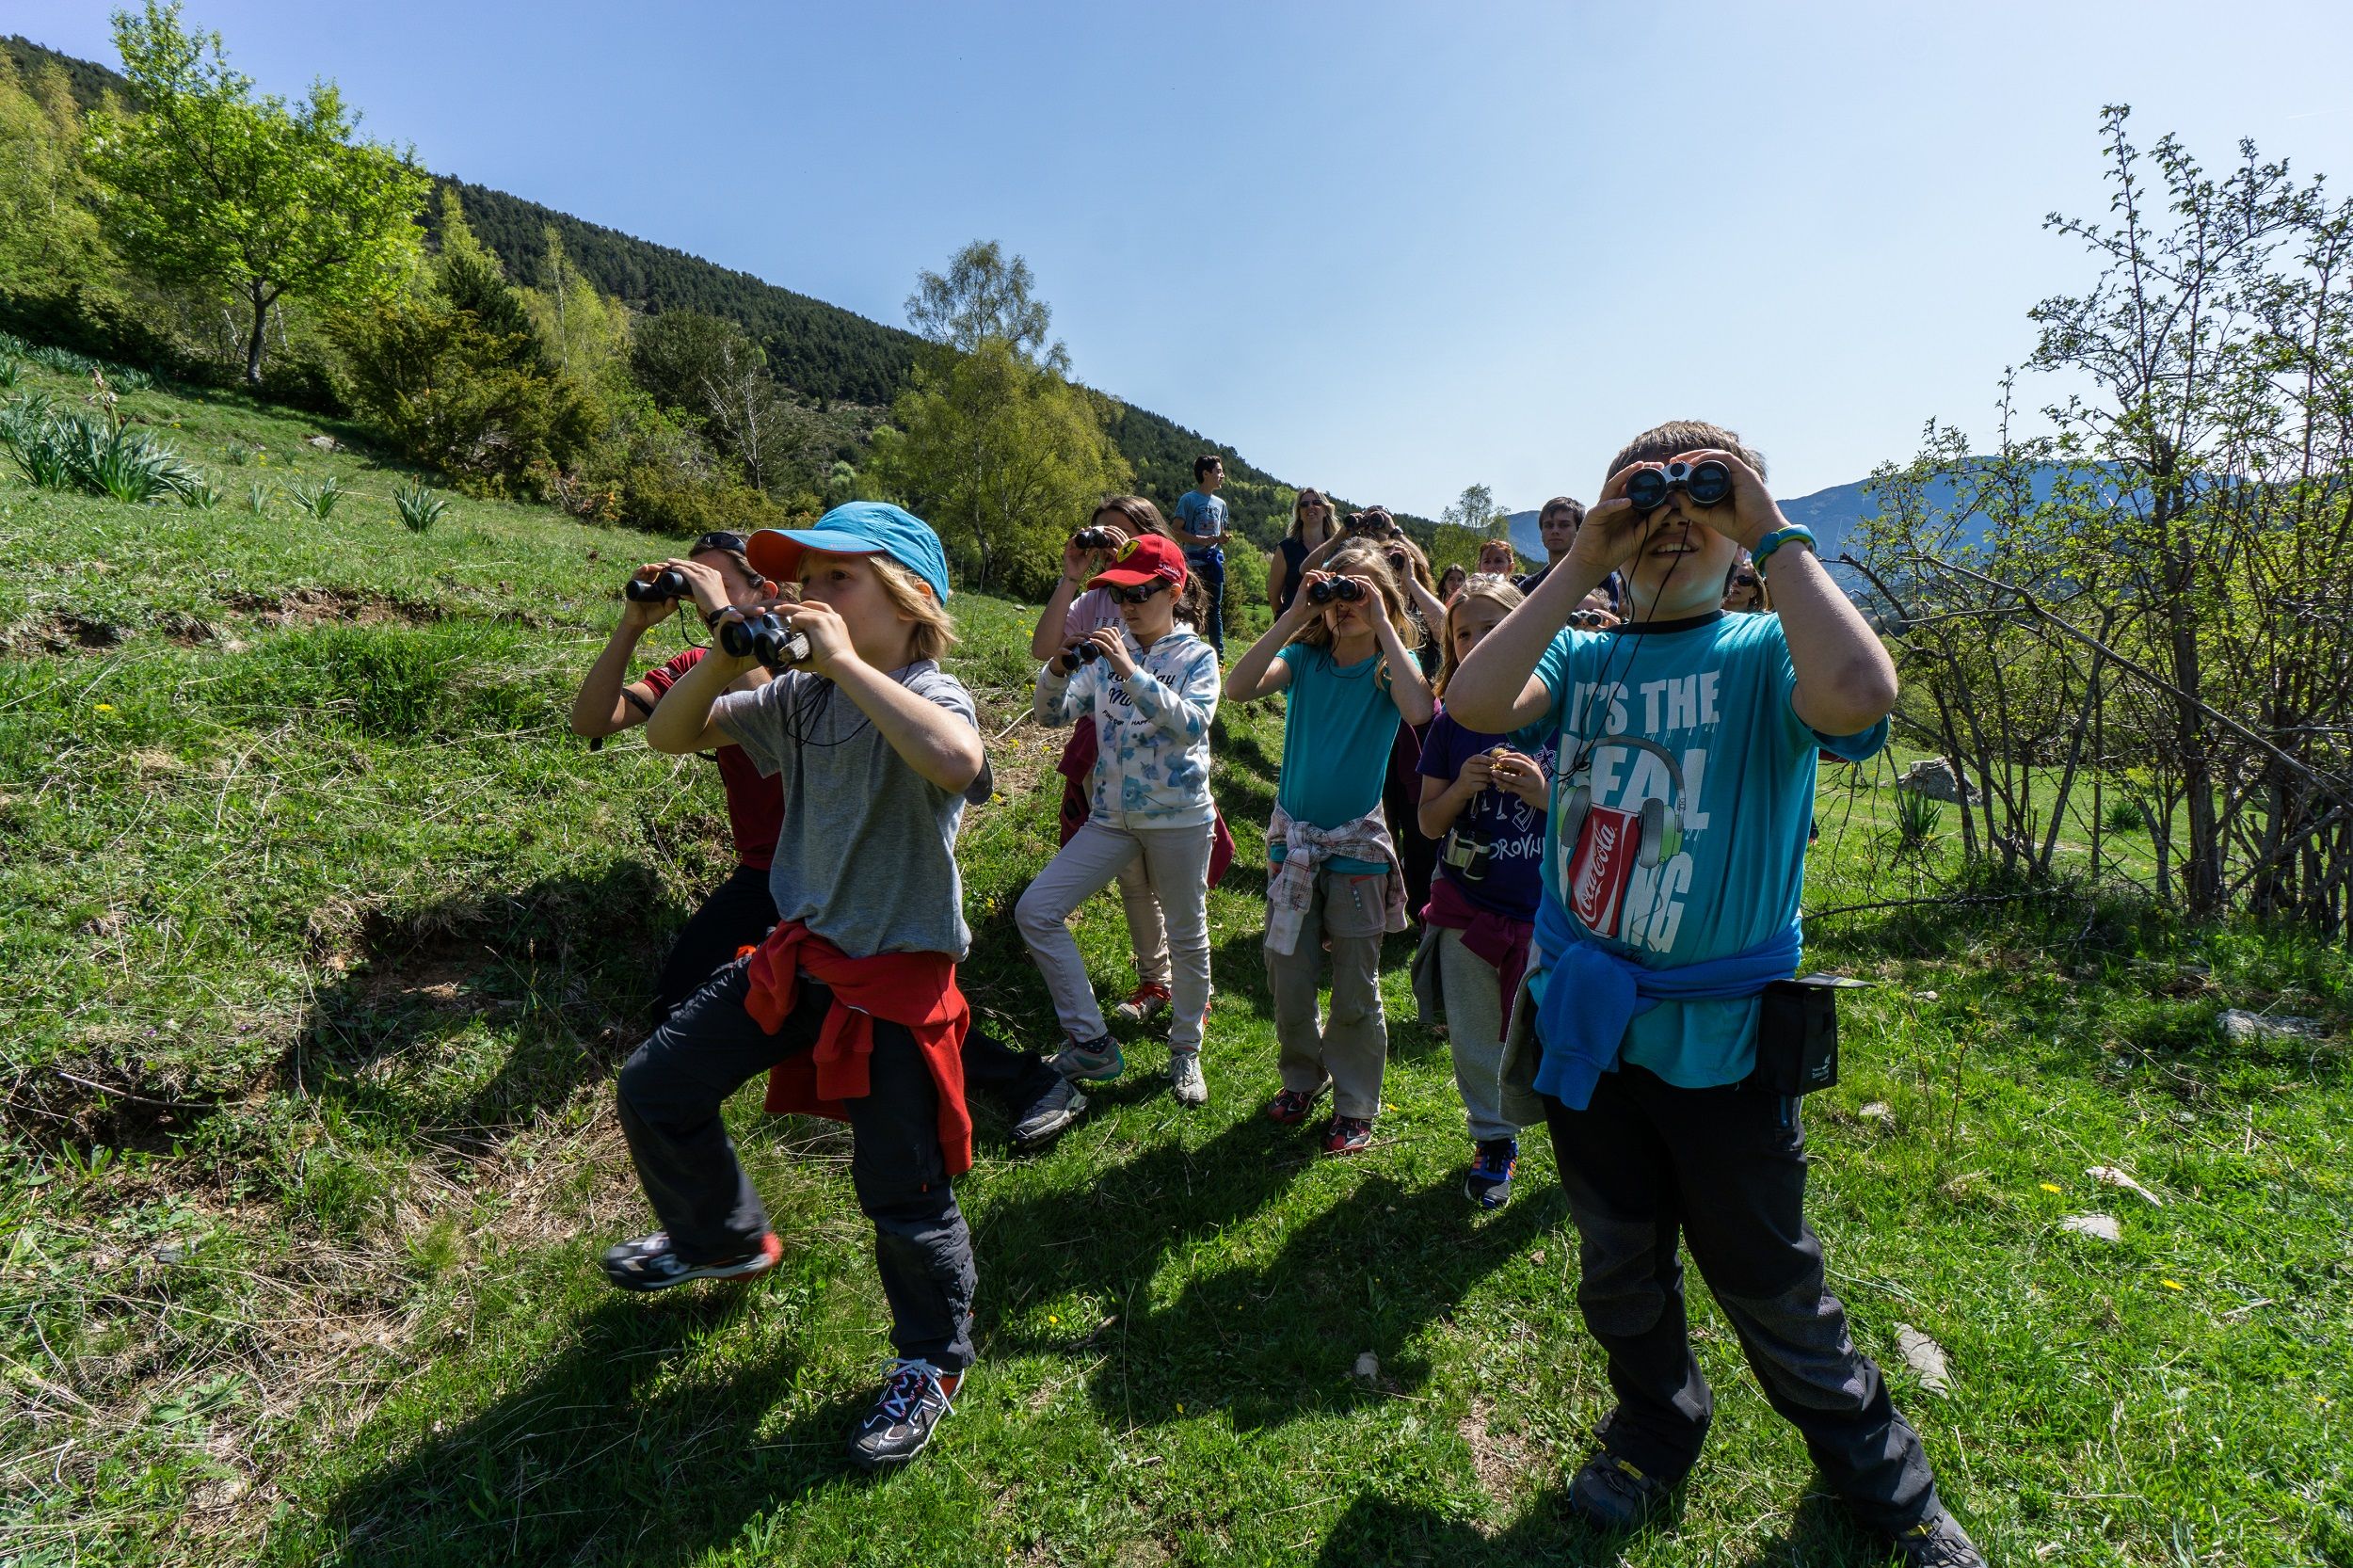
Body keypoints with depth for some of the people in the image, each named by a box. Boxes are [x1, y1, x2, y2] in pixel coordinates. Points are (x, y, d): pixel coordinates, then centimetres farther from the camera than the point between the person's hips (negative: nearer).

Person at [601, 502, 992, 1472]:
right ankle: (726, 1238, 44)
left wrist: (843, 658, -34)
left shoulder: (930, 696, -17)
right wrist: (725, 658, -11)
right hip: (800, 953, 7)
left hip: (896, 978, -7)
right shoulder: (801, 697, 3)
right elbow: (668, 736, 8)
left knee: (902, 1192, 5)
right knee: (654, 1090, 16)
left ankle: (934, 1363, 34)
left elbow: (956, 759, -42)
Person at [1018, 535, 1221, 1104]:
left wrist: (1130, 671, -30)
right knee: (1035, 911, -5)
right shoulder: (1107, 651, 5)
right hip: (1112, 816, 4)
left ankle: (1186, 1052, 32)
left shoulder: (1197, 657, -4)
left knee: (1187, 938, 8)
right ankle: (1092, 1044, 6)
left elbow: (1192, 724, -23)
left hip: (1179, 817, -4)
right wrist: (1058, 669, -20)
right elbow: (1052, 715, -1)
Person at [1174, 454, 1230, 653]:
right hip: (1195, 561, -6)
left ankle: (1219, 656, 12)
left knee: (1215, 609, 8)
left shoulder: (1220, 503, 16)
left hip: (1215, 560, 6)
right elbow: (1177, 531, -6)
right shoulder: (1188, 499, -2)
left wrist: (1222, 539, 0)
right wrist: (1202, 540, -16)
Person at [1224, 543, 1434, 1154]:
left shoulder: (1392, 665, -4)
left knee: (1355, 992, 8)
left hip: (1357, 845, -2)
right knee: (1287, 981, 12)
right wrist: (1294, 614, -20)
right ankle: (1302, 1078, 37)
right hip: (1293, 838, 2)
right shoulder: (1305, 657, 0)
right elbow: (1238, 688, -20)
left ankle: (1355, 1106, 28)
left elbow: (1419, 711, -28)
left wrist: (1380, 624, -22)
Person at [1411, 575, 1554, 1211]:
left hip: (1546, 910, -2)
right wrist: (1461, 788, -18)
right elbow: (1429, 822, 1)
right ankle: (1495, 1141, 39)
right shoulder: (1450, 723, -2)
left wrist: (1545, 794, -22)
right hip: (1467, 909, 2)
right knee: (1476, 1039, 15)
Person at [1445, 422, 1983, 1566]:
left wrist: (1774, 535, -20)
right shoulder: (1583, 657, 1)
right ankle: (1657, 1433, 50)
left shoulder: (1767, 654, -7)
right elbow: (1473, 703, -19)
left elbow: (1857, 697, -31)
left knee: (1771, 1290, 16)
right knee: (1619, 1274, 22)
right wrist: (1580, 562, -15)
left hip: (1720, 1040, -3)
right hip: (1584, 1029, 3)